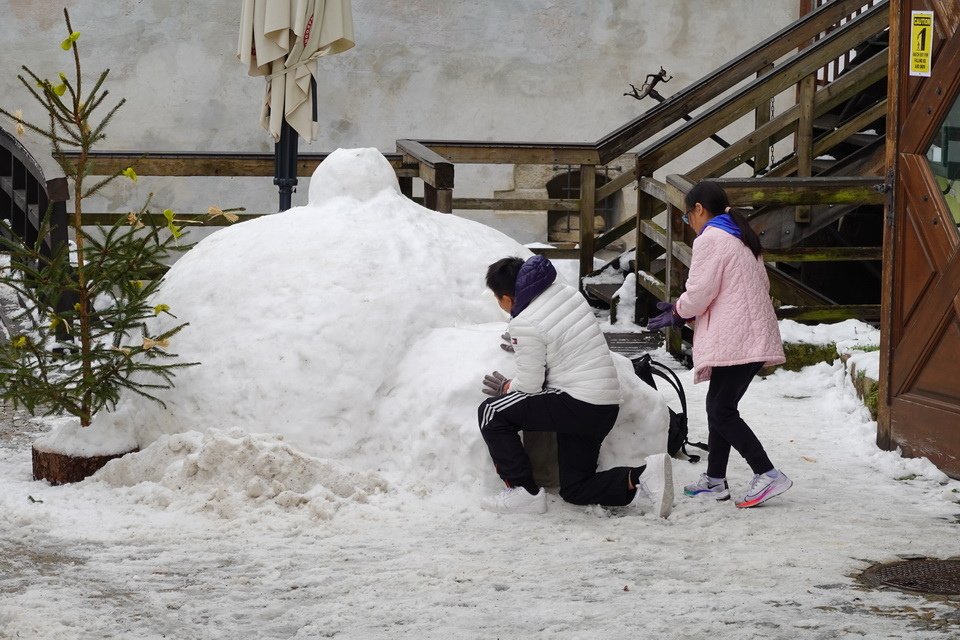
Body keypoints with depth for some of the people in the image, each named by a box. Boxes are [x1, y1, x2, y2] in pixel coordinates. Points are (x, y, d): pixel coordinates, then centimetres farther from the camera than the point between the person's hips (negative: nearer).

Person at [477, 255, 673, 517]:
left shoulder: (525, 324, -16)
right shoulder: (566, 292, 7)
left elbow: (529, 385, -9)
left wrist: (507, 387, 12)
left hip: (577, 405, -9)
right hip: (607, 406, 9)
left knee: (492, 412, -3)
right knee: (575, 490, 18)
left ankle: (524, 492, -2)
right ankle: (643, 476, -2)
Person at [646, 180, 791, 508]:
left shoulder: (709, 239, -9)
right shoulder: (741, 238, 21)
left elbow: (699, 294, -15)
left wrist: (678, 312, 9)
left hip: (735, 342, -10)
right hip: (754, 338, 10)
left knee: (722, 411, -9)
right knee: (719, 406, 15)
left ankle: (767, 474, -14)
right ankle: (715, 480, 18)